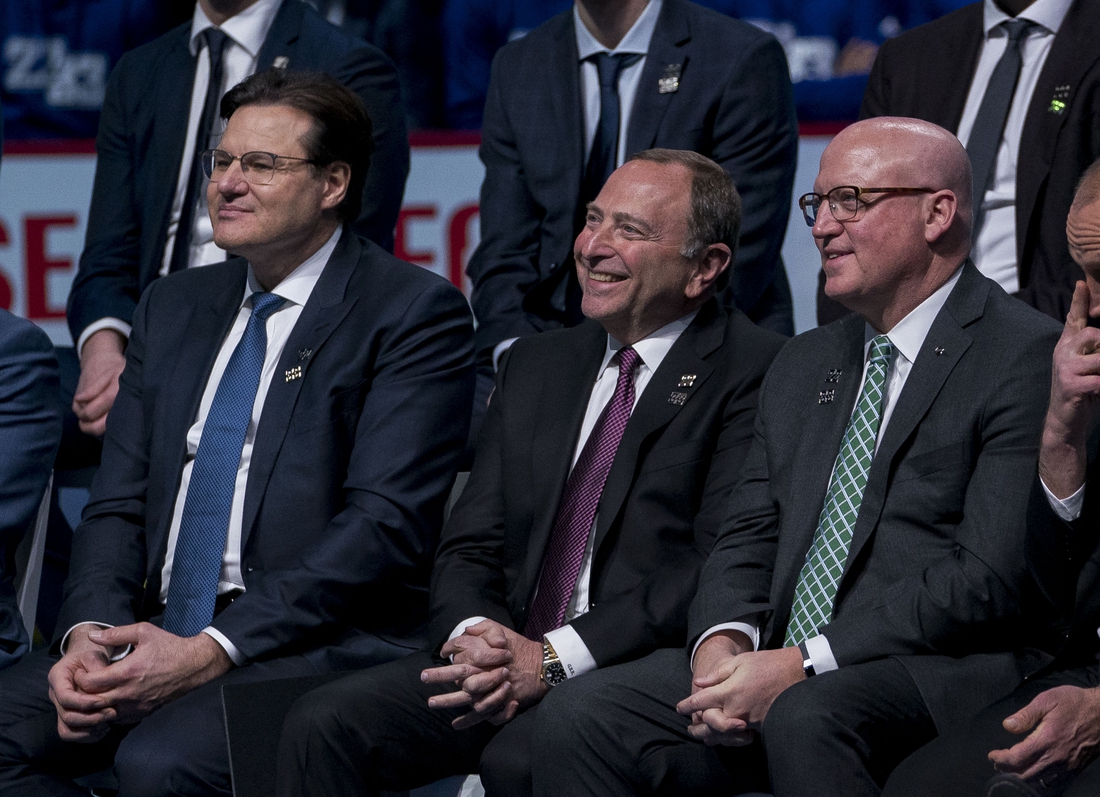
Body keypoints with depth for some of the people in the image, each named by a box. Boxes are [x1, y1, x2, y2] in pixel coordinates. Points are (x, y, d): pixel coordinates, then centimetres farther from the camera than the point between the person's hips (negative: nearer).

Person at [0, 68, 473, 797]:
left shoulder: (414, 312, -1)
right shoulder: (174, 307, 20)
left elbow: (384, 522, -12)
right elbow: (118, 504, 15)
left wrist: (209, 652, -18)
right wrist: (89, 632, -7)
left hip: (321, 646, -6)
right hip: (155, 637, 6)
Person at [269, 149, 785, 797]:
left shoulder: (756, 373, -3)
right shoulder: (537, 367, 19)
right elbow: (470, 547, 16)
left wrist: (552, 658, -18)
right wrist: (475, 636, -9)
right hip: (507, 661, 6)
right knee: (323, 724, -17)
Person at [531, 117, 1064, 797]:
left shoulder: (1029, 355, -5)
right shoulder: (805, 366, 23)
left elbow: (992, 575, -14)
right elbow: (750, 537, 19)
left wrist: (802, 666, -19)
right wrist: (722, 643, -6)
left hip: (940, 677, -7)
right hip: (775, 664, 7)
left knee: (806, 717, -37)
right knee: (580, 717, -13)